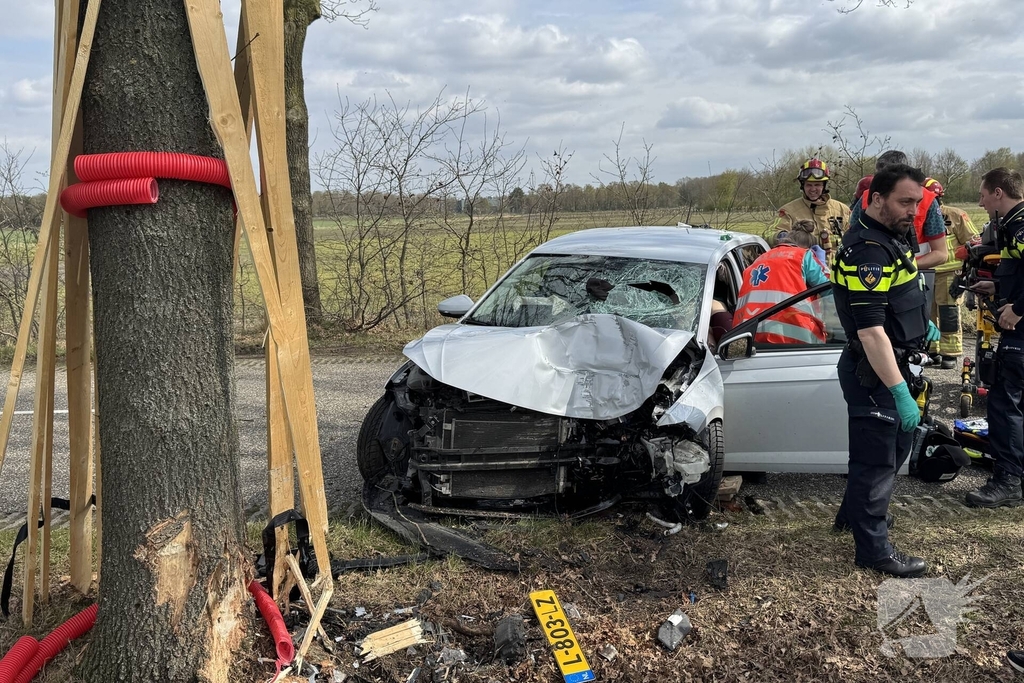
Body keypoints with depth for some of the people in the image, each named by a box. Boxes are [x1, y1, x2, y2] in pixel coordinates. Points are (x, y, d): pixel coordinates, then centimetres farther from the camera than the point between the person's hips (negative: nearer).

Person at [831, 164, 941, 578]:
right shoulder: (868, 251, -25)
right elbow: (870, 330, -31)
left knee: (896, 444, 24)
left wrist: (921, 323, 15)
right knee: (877, 459, 1)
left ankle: (854, 513, 42)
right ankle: (874, 550, 15)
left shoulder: (888, 237, 8)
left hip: (892, 364, 10)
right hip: (873, 372, -10)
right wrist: (900, 392, -30)